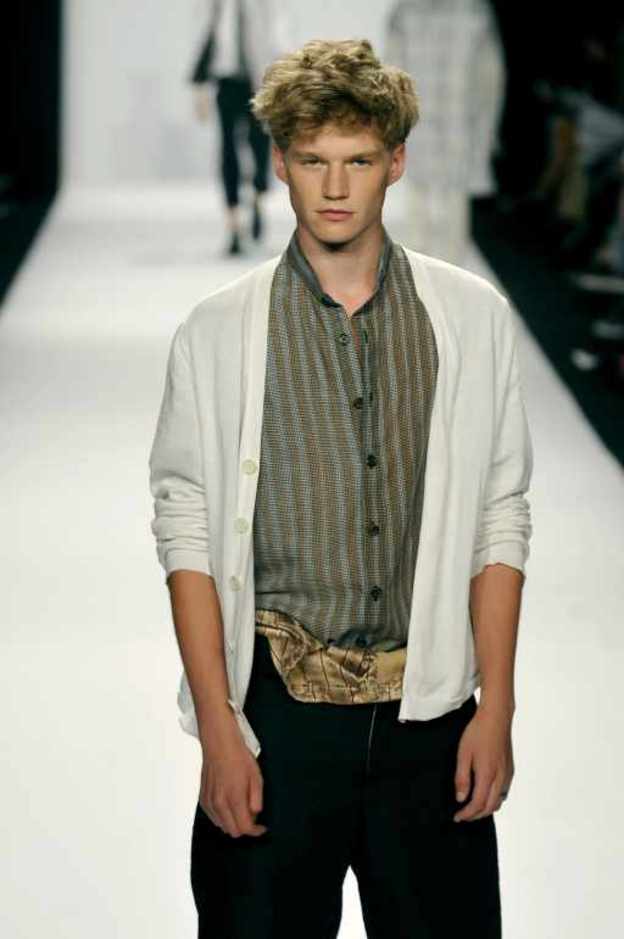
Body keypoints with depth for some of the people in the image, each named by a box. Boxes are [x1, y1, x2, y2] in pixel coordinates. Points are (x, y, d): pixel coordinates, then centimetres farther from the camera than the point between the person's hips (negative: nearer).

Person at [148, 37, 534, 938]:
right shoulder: (217, 332, 1)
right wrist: (217, 728, -6)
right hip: (275, 707, -1)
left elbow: (500, 524, 6)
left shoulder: (473, 317, 4)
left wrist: (497, 708, 0)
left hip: (429, 706, 1)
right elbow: (187, 536, 0)